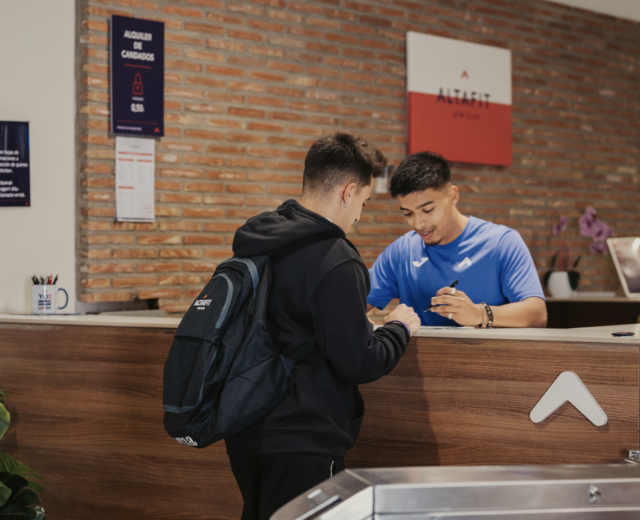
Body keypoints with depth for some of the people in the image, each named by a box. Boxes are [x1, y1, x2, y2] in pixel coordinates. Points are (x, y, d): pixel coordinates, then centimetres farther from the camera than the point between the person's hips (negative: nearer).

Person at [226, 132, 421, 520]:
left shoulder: (255, 244, 8)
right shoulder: (336, 264, -19)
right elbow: (357, 365, -18)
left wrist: (363, 324, 14)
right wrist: (399, 329, 1)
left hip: (245, 433, 8)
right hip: (303, 444, -8)